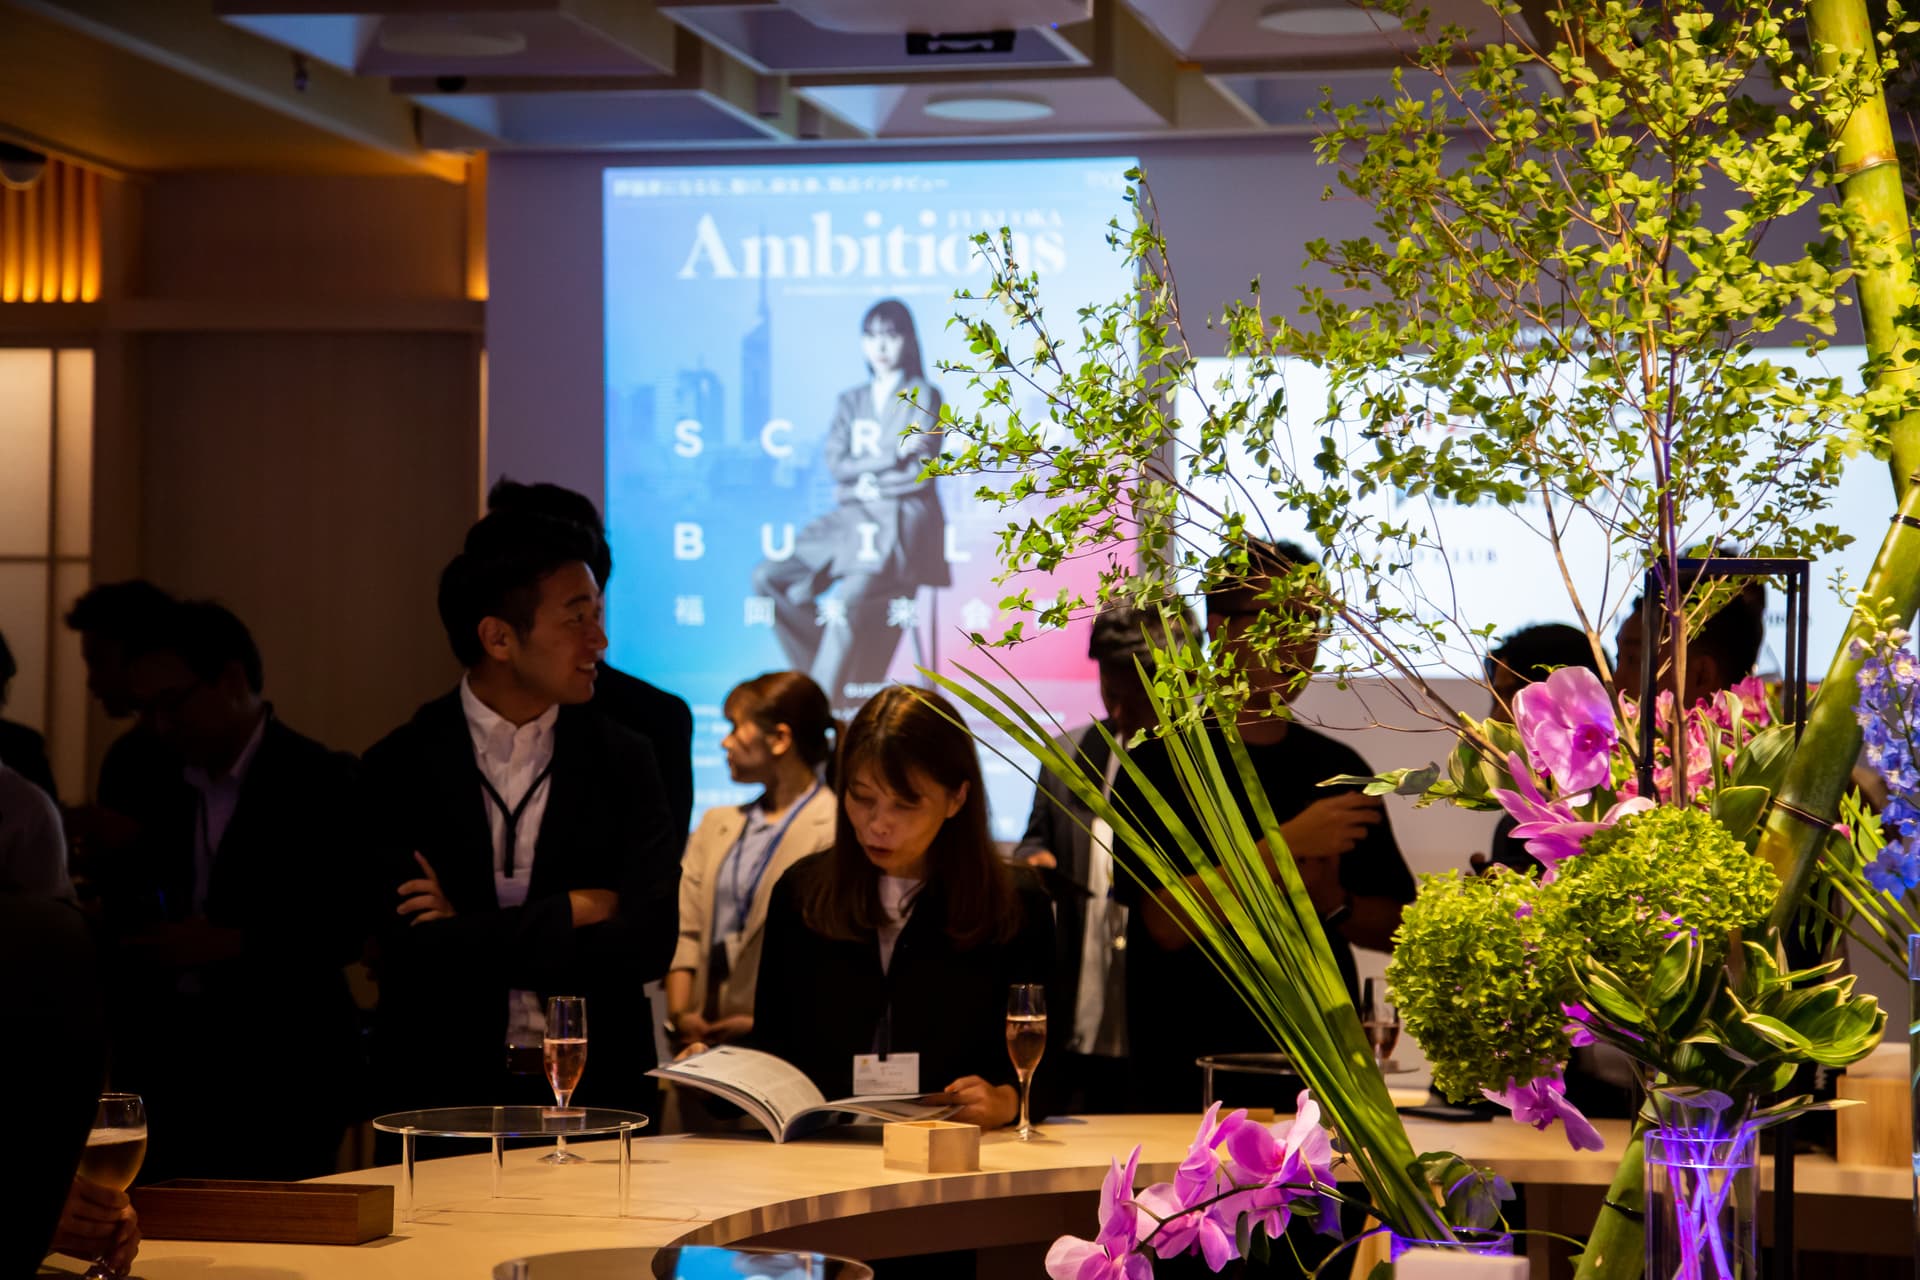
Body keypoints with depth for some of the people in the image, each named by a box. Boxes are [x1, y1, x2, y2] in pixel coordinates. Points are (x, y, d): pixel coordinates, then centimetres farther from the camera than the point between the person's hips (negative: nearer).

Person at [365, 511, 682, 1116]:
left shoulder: (623, 760, 6)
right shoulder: (400, 767, 1)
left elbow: (650, 941, -5)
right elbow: (415, 948, -11)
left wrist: (474, 937, -7)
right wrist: (574, 911, -7)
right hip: (446, 1090, -1)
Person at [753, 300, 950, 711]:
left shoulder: (923, 395, 5)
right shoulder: (850, 401, 19)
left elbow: (920, 471, -5)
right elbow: (837, 464, 5)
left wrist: (864, 478, -5)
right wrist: (892, 456, -5)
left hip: (904, 520, -6)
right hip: (853, 521, 6)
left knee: (851, 600, -29)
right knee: (769, 577, -8)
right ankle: (831, 668, -3)